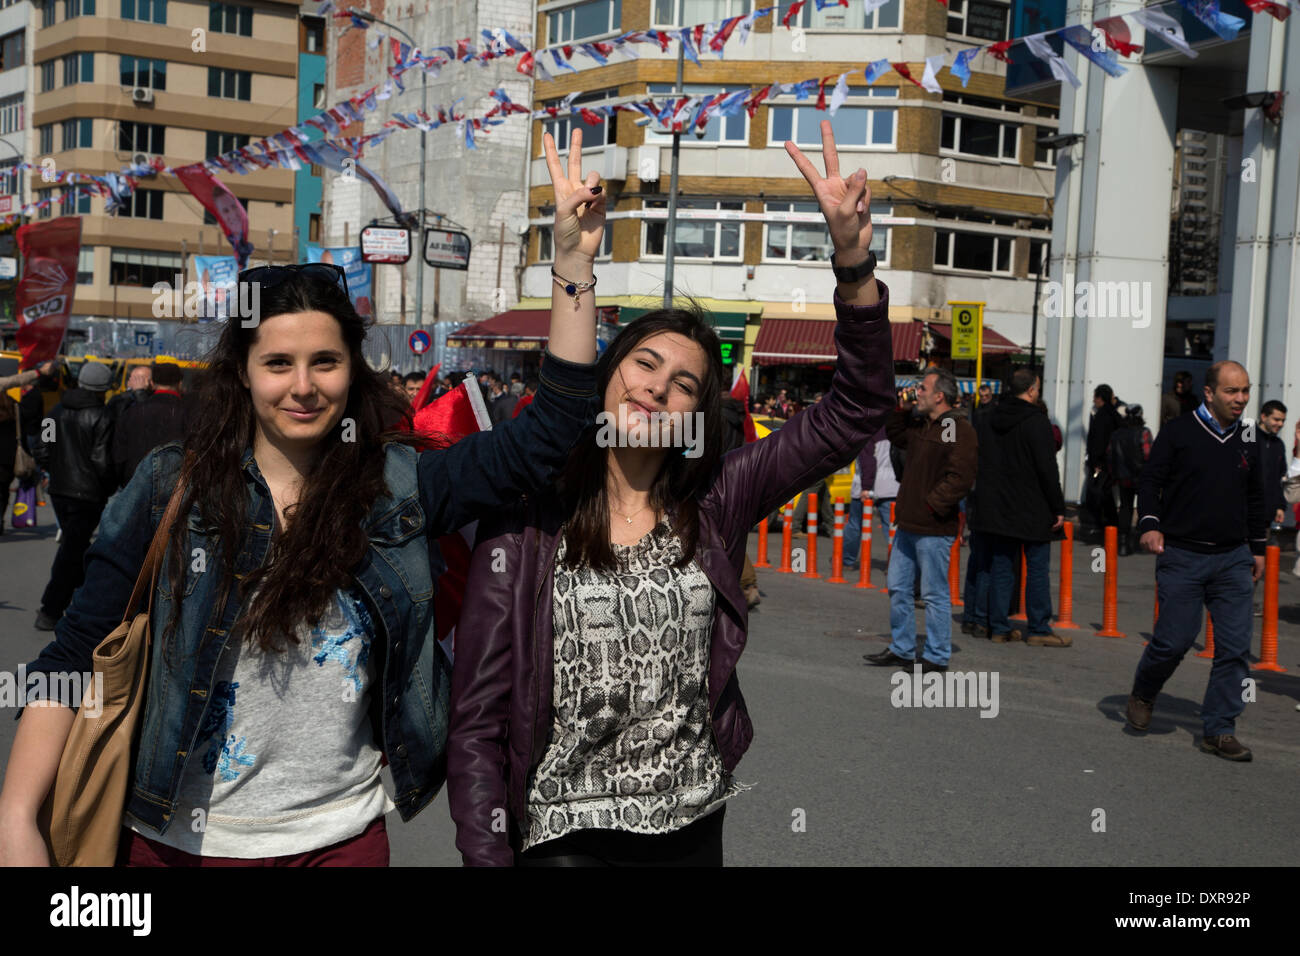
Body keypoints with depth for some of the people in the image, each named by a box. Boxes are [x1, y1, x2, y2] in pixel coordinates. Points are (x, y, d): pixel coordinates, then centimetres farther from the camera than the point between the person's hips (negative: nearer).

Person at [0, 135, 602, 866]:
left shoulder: (400, 488, -4)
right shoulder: (171, 486, -5)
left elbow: (551, 432, -9)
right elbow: (76, 655, -5)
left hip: (337, 835, 1)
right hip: (175, 837, 0)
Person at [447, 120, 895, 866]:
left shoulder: (716, 507, -1)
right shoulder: (524, 527, -8)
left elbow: (856, 412, -7)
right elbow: (478, 721, -7)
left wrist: (853, 258, -18)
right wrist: (488, 856, -14)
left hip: (695, 831, 3)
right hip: (564, 836, -3)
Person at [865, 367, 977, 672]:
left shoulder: (959, 430, -14)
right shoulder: (920, 426, 14)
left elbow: (960, 478, -21)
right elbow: (894, 434, 33)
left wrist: (931, 506, -20)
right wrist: (902, 408, 16)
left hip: (934, 529, -9)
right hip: (908, 525, 9)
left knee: (934, 593, 0)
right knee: (898, 588, 15)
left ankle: (937, 657, 9)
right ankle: (901, 649, 26)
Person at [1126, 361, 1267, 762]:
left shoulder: (1247, 442, 11)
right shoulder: (1179, 432, -3)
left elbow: (1256, 499, 21)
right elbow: (1151, 481, -2)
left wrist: (1257, 548, 20)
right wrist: (1150, 525, -16)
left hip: (1233, 559, 4)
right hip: (1182, 556, -4)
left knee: (1235, 646, -1)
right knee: (1175, 639, -4)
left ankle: (1219, 730, 9)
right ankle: (1142, 694, 25)